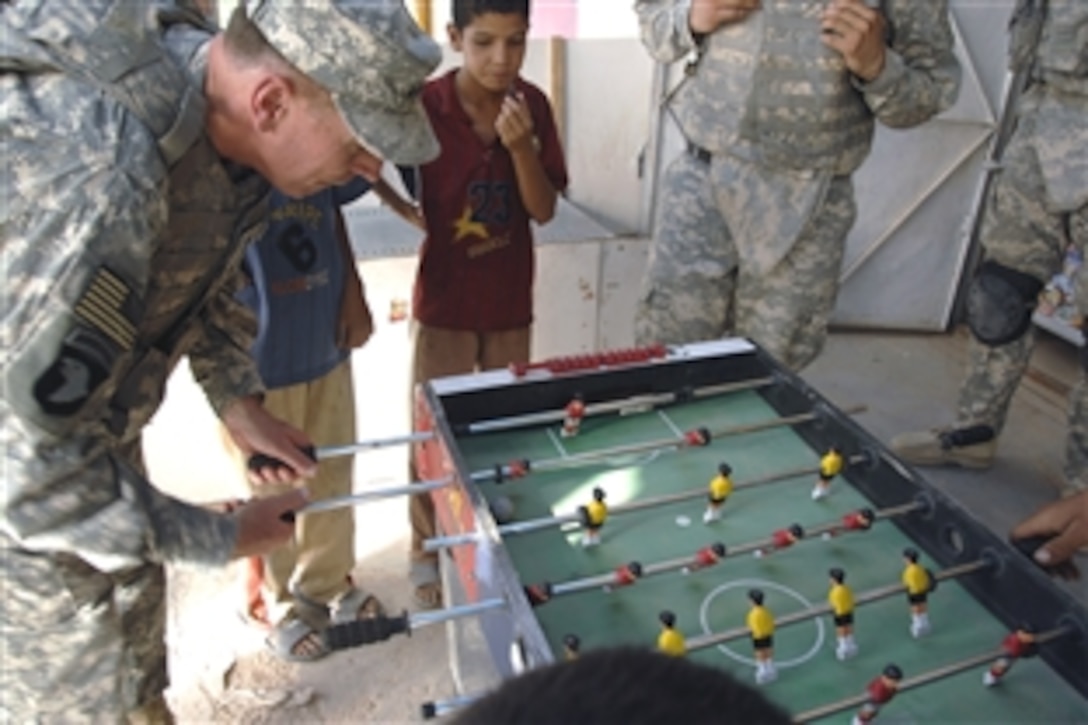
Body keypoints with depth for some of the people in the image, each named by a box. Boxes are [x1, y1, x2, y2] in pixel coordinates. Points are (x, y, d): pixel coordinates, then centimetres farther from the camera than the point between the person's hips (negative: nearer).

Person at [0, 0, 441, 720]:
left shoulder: (218, 112, -11)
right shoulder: (99, 171, -39)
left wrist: (239, 405, -1)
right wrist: (221, 539, -22)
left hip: (79, 419, 7)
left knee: (135, 653, 24)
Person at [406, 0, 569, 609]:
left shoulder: (532, 105, -5)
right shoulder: (425, 106, -14)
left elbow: (544, 210, -7)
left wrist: (521, 146, -20)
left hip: (510, 300, 3)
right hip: (444, 301, -3)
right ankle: (427, 553, 30)